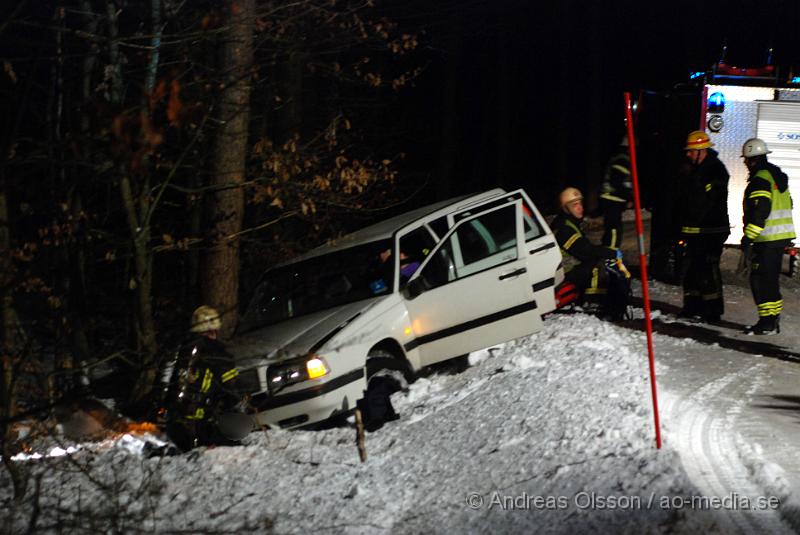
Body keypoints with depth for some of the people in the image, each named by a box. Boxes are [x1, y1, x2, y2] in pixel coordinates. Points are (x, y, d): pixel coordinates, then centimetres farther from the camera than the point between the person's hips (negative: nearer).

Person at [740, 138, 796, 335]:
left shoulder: (760, 179, -15)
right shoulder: (777, 175, 17)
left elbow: (759, 211, -23)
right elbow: (786, 206, 24)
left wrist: (748, 238, -22)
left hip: (767, 238, -10)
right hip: (782, 236, 10)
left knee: (760, 279, -6)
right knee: (770, 279, 16)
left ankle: (767, 323, -7)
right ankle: (773, 321, 20)